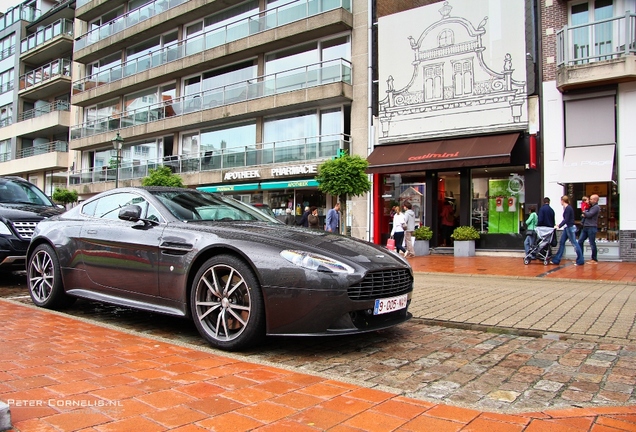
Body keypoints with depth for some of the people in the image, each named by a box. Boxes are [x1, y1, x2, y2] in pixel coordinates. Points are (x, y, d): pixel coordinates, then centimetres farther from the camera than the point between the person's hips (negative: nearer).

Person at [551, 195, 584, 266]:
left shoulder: (568, 208, -16)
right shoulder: (566, 208, 12)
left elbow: (566, 220, -20)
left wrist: (559, 226, -21)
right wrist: (559, 225, 18)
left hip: (571, 228, -10)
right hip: (567, 228, 10)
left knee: (574, 243, -3)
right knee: (561, 243, 8)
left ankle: (580, 261, 6)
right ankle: (556, 260, 10)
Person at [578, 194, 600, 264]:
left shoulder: (596, 207, -8)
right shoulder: (590, 206, 19)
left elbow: (589, 215, -17)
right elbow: (585, 214, 21)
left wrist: (584, 212, 2)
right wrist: (584, 215, -1)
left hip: (592, 227, -9)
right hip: (585, 227, 9)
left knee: (592, 244, -3)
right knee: (580, 241, 7)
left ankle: (594, 260, 6)